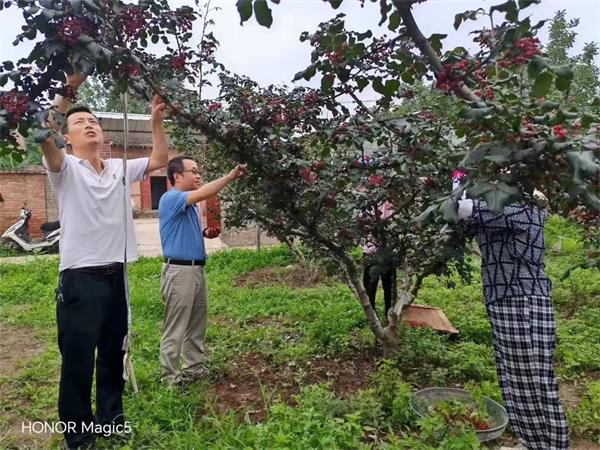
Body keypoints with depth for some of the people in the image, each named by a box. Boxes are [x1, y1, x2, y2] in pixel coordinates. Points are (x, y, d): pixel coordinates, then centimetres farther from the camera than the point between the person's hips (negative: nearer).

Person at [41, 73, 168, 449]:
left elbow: (160, 160, 10)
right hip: (80, 277, -5)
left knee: (114, 352, 17)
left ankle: (110, 417, 35)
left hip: (116, 274, 5)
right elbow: (44, 137, -21)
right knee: (78, 358, 5)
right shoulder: (65, 168, -4)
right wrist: (68, 90, -28)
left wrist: (157, 121, -1)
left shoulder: (120, 169, 11)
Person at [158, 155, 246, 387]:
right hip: (179, 271, -9)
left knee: (197, 325, 17)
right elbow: (203, 193, -28)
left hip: (196, 269, 9)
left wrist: (206, 233, 5)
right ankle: (170, 378, 11)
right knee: (175, 329, 0)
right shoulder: (170, 199, -13)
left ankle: (195, 368, 30)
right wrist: (231, 176, -24)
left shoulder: (189, 204, 15)